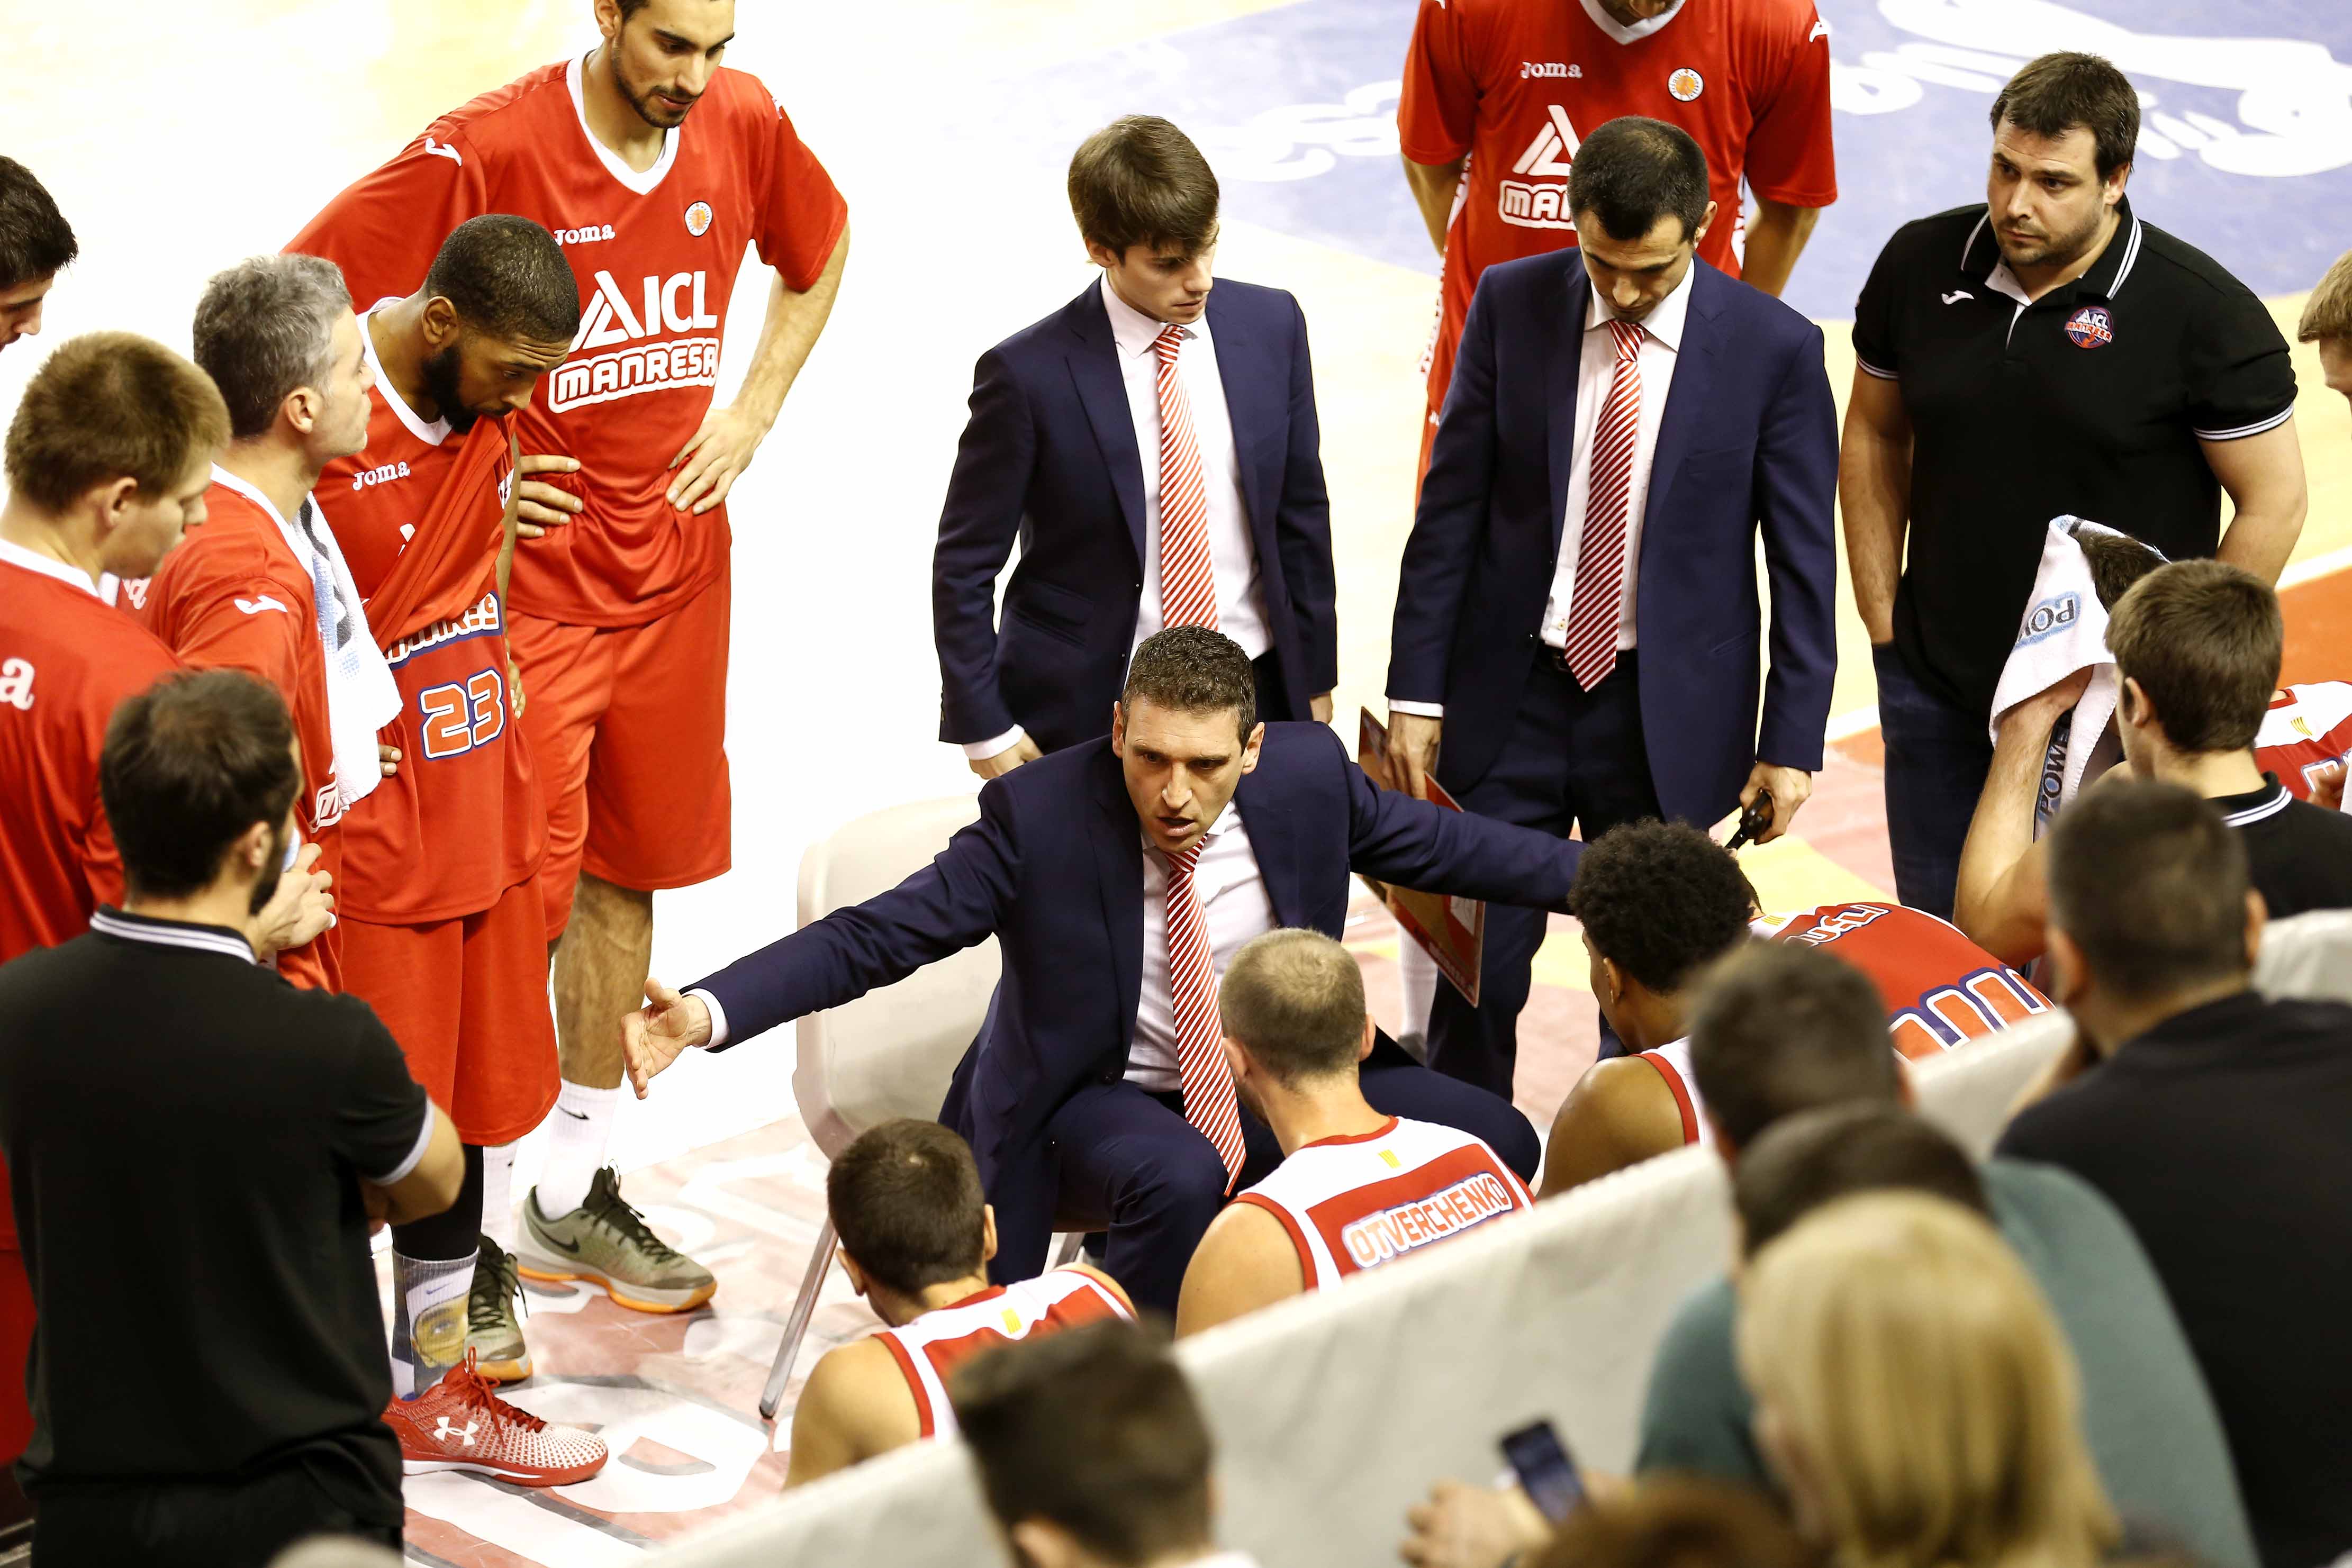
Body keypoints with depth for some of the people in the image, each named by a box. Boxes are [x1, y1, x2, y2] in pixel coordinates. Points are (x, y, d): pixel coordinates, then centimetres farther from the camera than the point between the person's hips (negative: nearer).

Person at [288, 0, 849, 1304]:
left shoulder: (743, 126, -2)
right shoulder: (487, 151, -19)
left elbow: (819, 252, 21)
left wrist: (750, 414, 8)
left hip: (675, 566, 6)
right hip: (530, 579, -6)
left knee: (627, 870, 14)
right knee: (527, 894, -7)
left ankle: (574, 1194, 27)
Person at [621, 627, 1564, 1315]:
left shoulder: (1308, 772, -12)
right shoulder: (1037, 816, -23)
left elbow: (1447, 847, 5)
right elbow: (874, 937, -24)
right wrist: (707, 1012, -37)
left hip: (1269, 1082, 5)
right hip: (1092, 1104, -5)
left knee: (1495, 1143, -11)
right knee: (1178, 1178, -39)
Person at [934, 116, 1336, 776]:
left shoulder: (1271, 326, -1)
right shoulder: (1029, 374, -14)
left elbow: (1301, 515, 9)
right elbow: (964, 566, -6)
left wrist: (1315, 678, 12)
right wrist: (985, 729, -8)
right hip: (1091, 714, -3)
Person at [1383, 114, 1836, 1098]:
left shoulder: (1773, 349, -8)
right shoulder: (1511, 306, -3)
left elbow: (1804, 561, -3)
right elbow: (1450, 508, 2)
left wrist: (1792, 742, -6)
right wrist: (1416, 689, 0)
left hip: (1671, 716, -1)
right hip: (1509, 693, 1)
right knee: (1474, 975, 3)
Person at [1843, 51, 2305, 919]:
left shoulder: (2205, 312, -15)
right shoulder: (1918, 264, -3)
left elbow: (2273, 502, -9)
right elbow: (1874, 434, 11)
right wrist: (1882, 622, 8)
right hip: (1937, 687, 4)